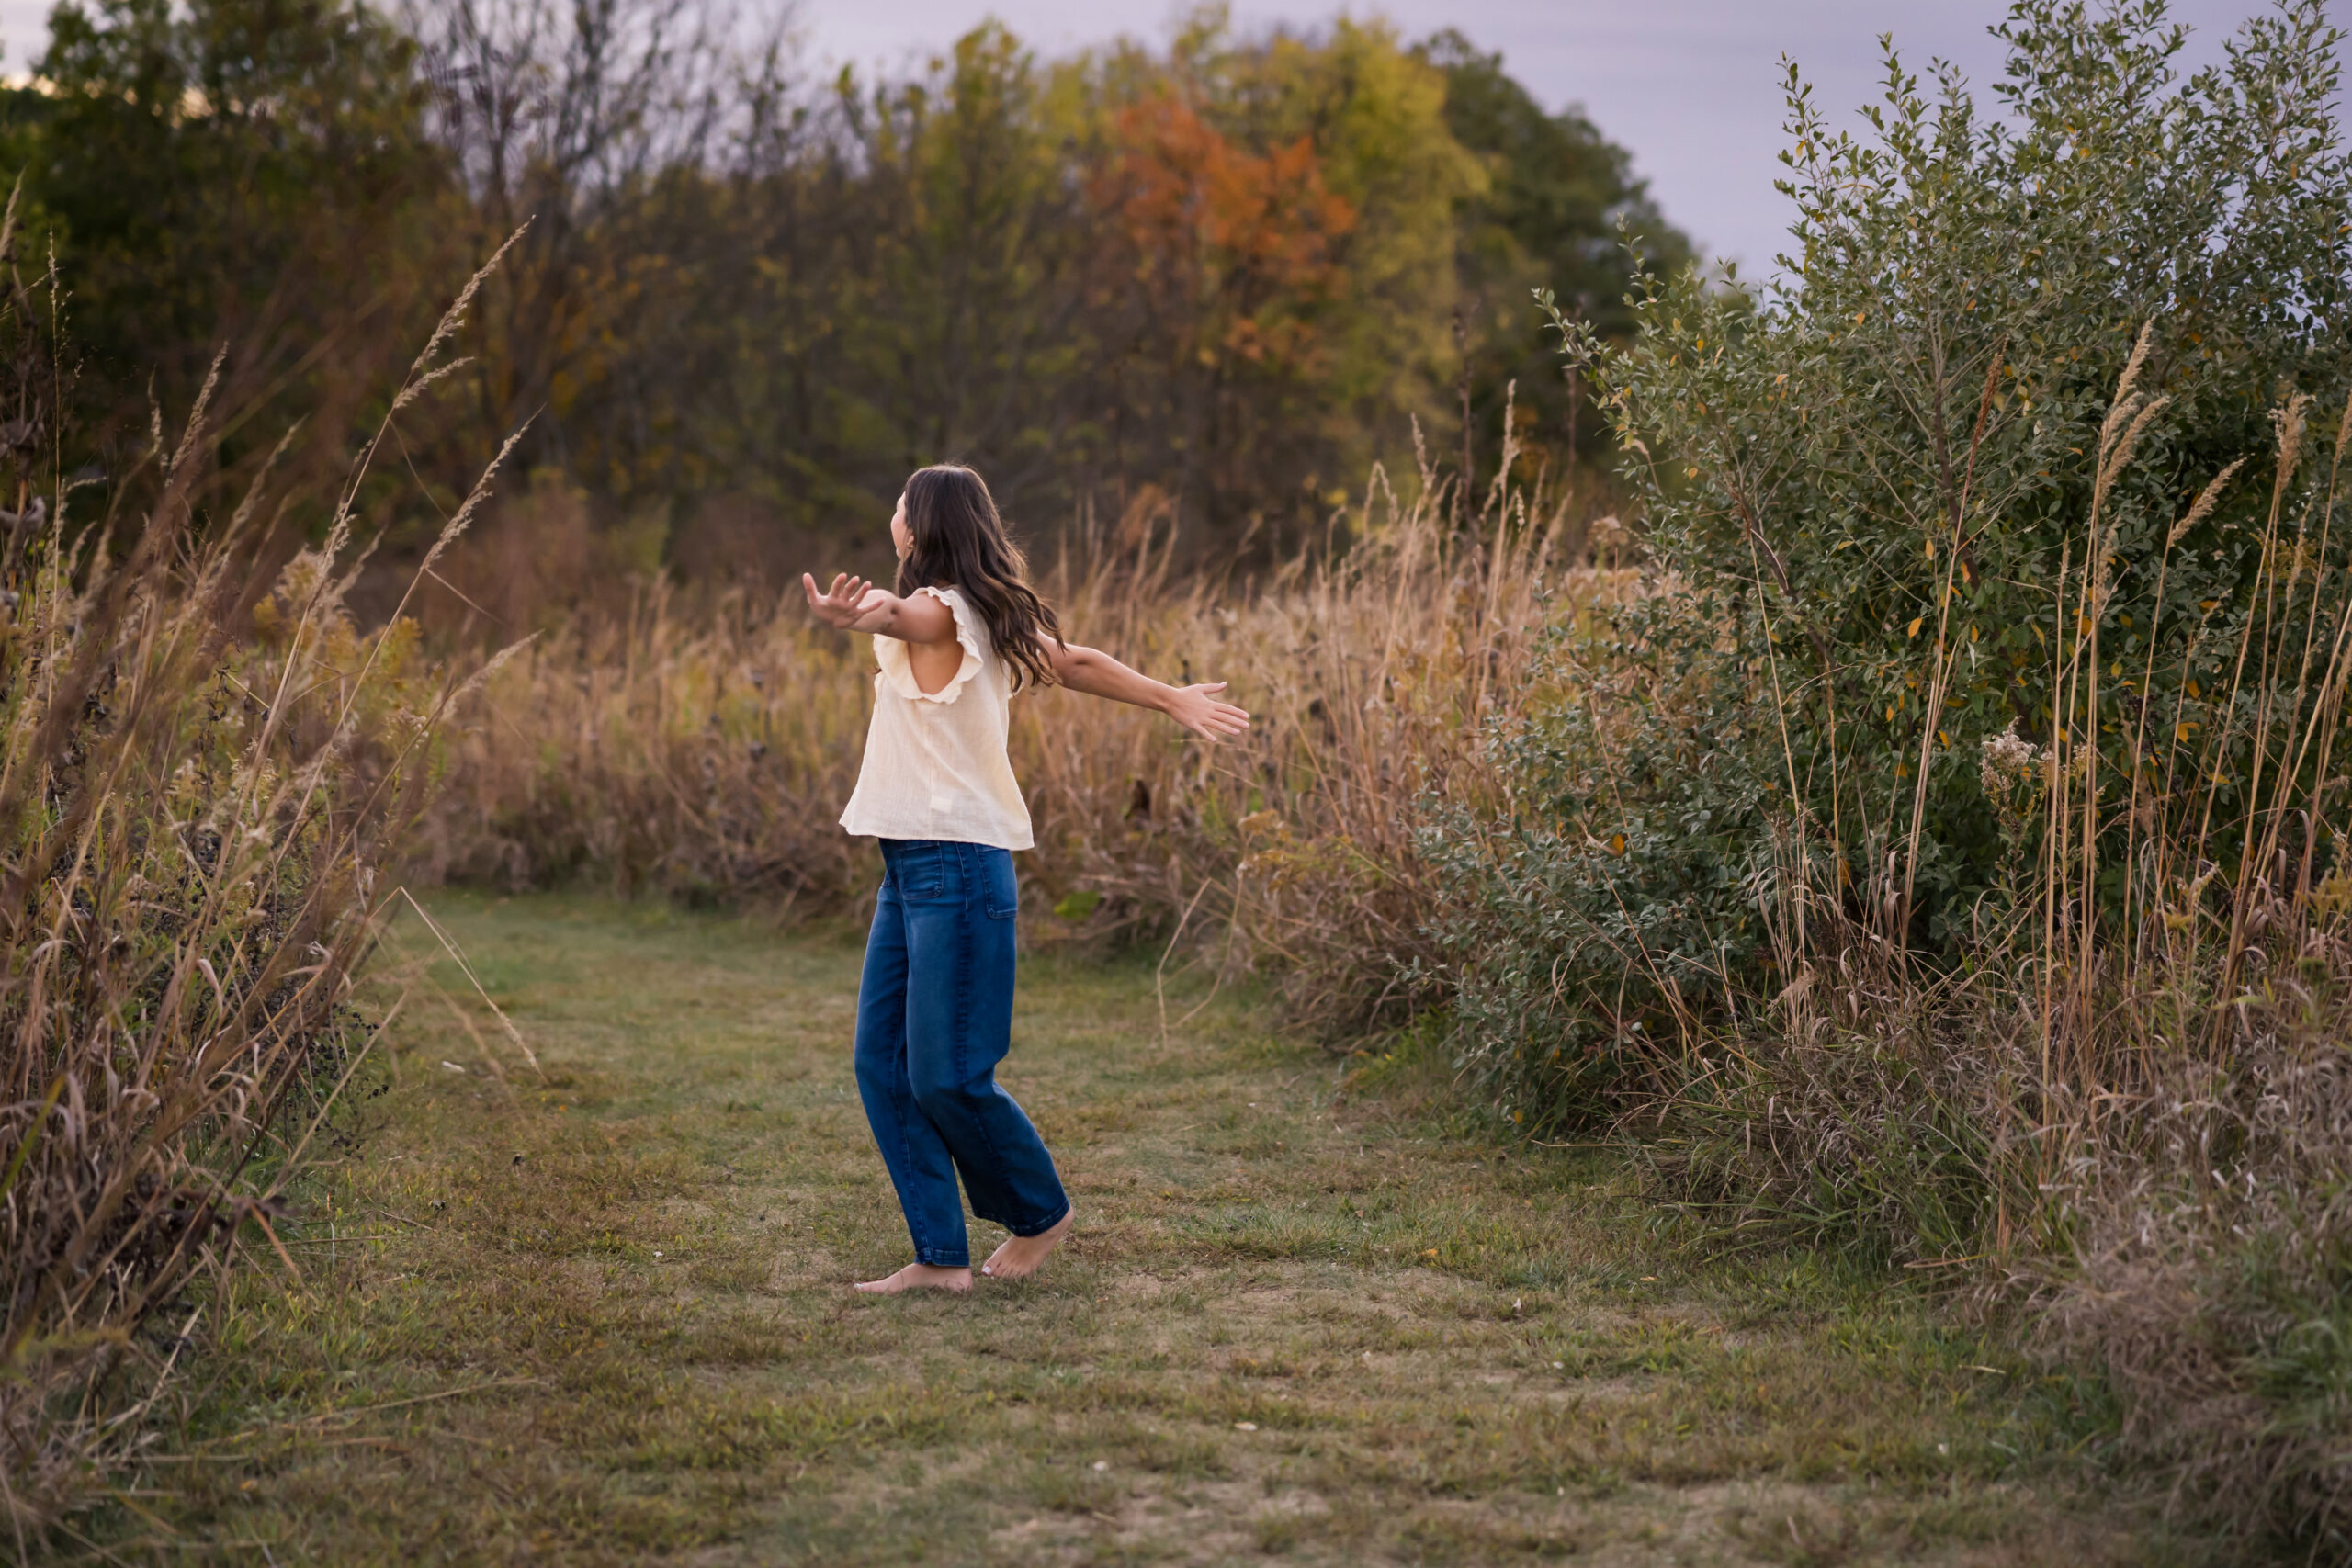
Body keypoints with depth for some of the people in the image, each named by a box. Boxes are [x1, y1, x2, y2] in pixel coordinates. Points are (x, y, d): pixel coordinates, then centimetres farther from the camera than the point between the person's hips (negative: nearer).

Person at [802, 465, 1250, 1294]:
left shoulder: (942, 613, -12)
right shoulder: (997, 618, 15)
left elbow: (901, 612, -35)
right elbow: (1075, 663, 24)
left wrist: (856, 615, -59)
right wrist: (1173, 699, 38)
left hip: (954, 870, -10)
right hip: (912, 872, 10)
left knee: (945, 1076, -4)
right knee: (883, 1064, 5)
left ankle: (1041, 1211, 18)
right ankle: (940, 1256, 7)